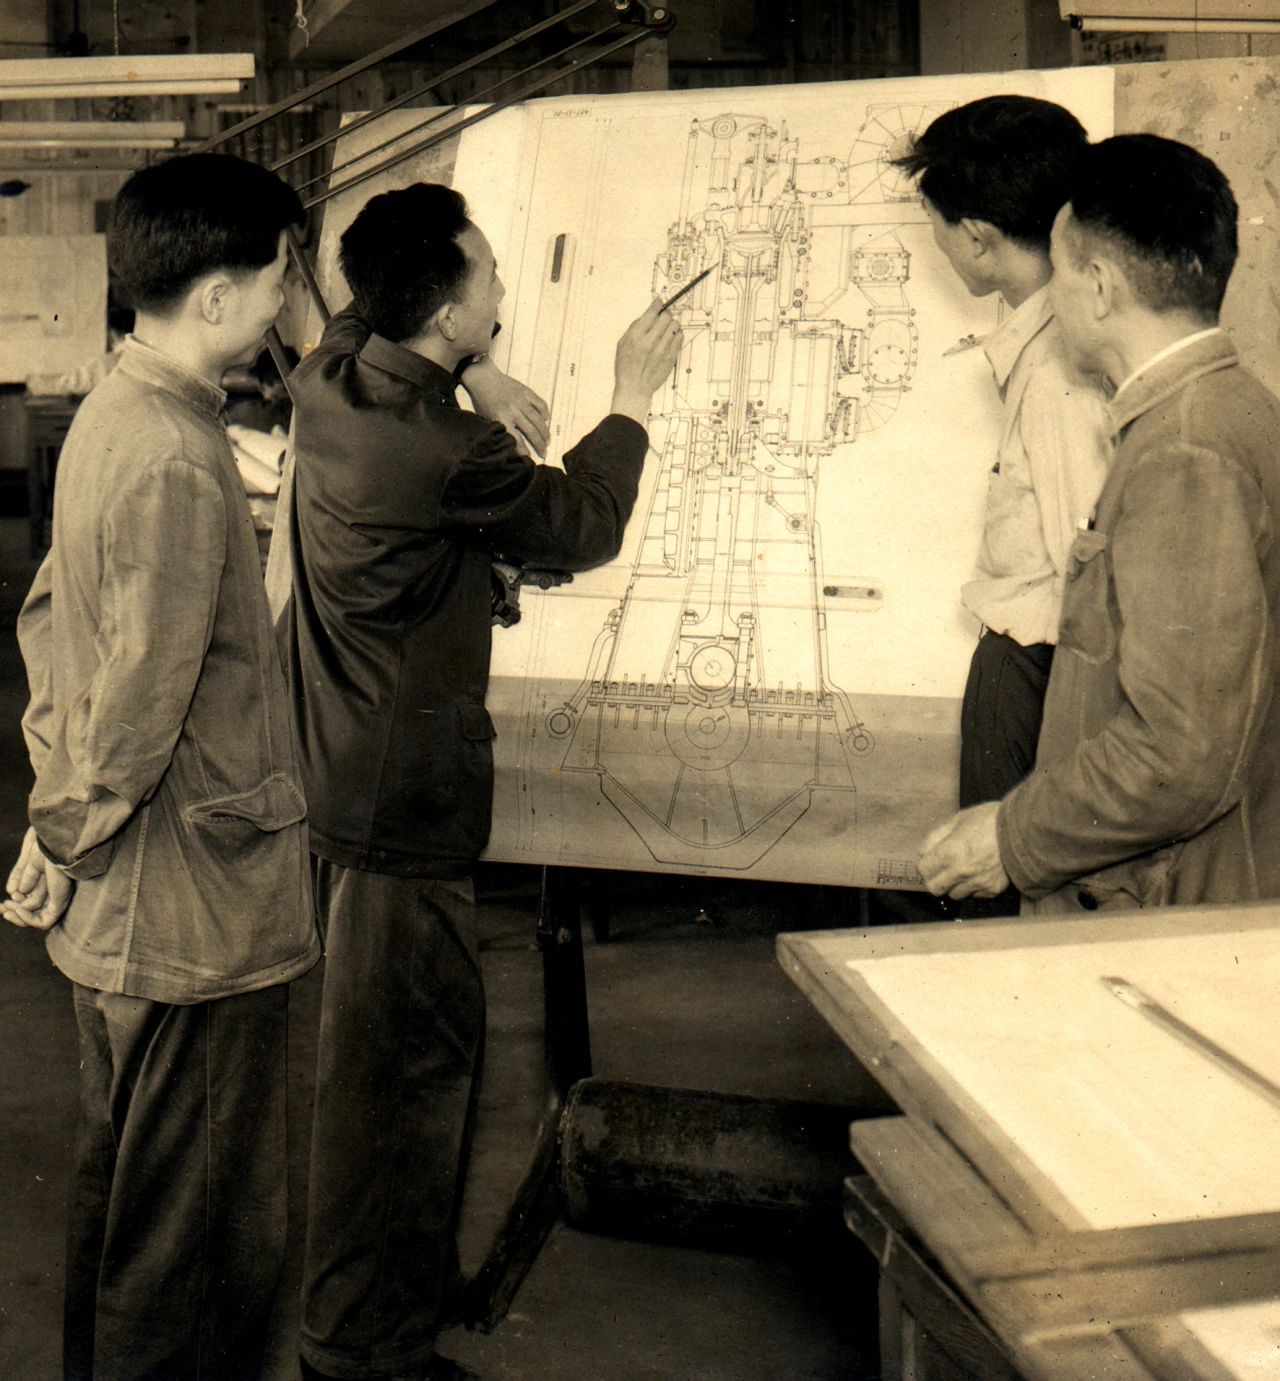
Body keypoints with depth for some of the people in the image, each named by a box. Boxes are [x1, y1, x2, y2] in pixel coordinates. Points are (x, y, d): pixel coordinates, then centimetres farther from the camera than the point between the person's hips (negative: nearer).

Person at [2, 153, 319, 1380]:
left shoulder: (109, 413, 7)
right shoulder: (176, 466, -24)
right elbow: (142, 709, -23)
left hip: (121, 907, 10)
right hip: (194, 914, -10)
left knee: (119, 1175, 25)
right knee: (191, 1230, 6)